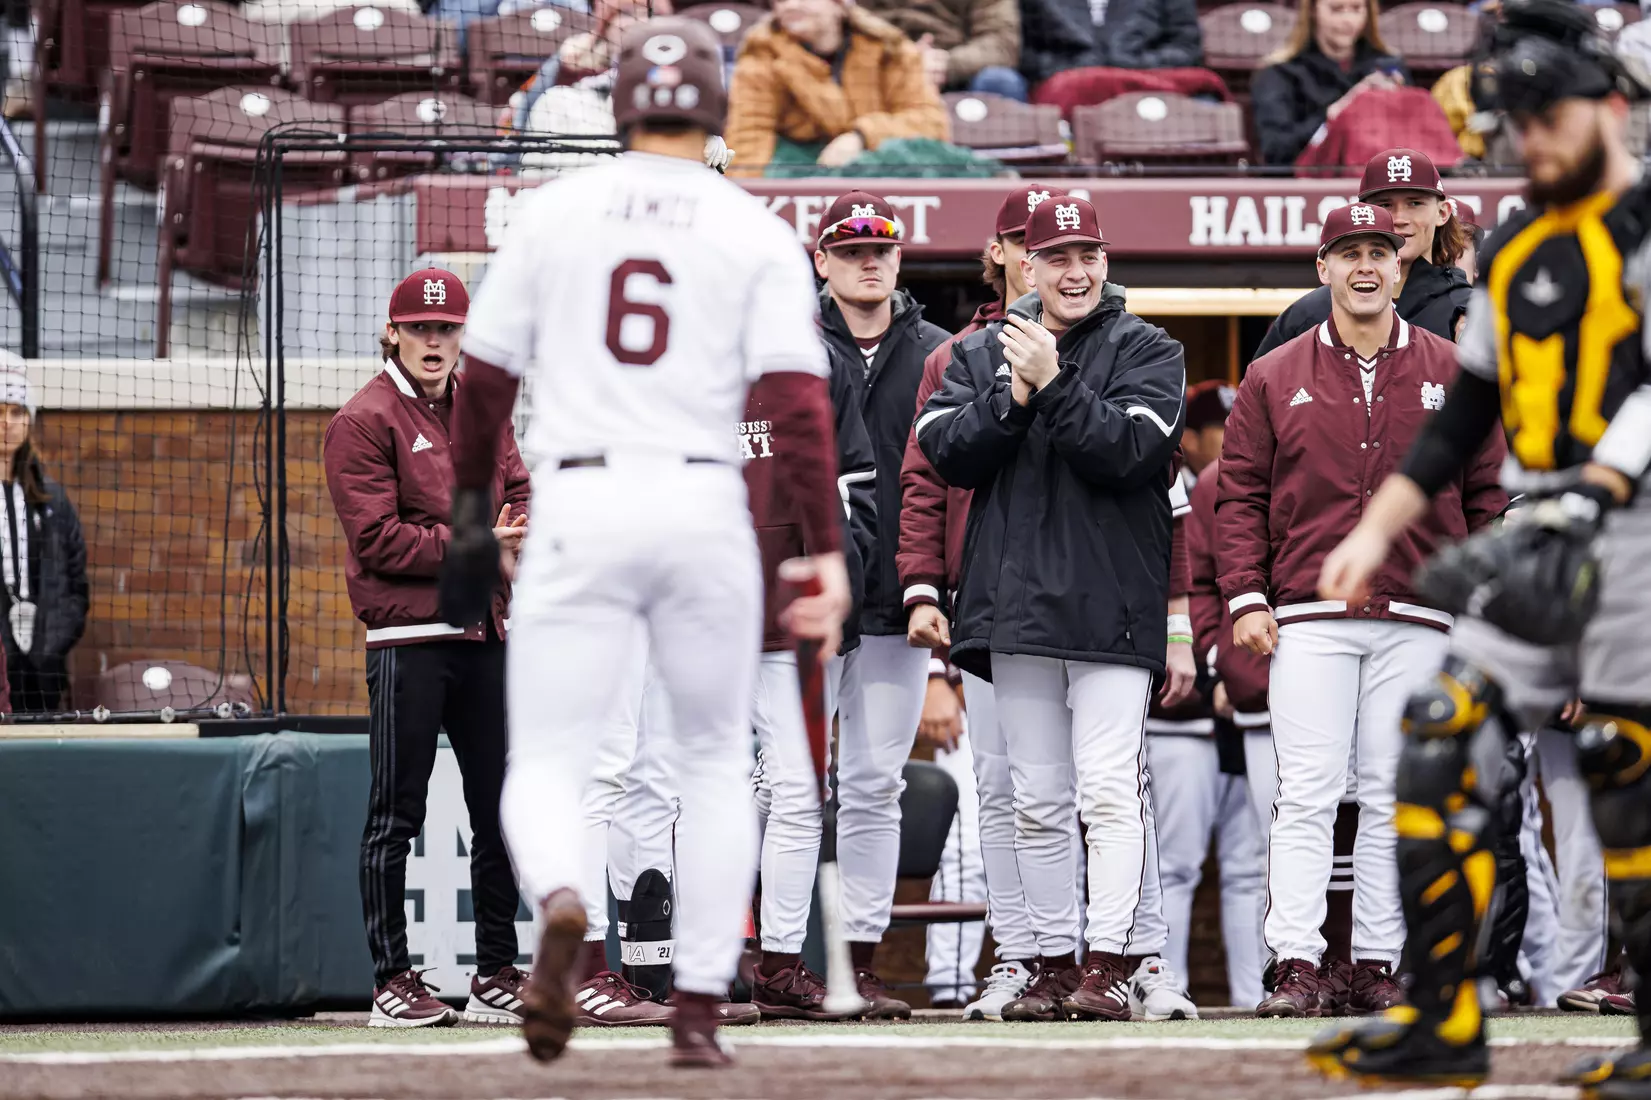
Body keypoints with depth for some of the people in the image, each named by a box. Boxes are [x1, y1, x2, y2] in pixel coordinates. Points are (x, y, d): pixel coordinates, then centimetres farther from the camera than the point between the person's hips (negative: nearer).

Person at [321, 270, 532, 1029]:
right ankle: (392, 981, -1)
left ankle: (497, 979, 17)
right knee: (396, 814, -4)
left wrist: (516, 540, -8)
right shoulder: (365, 421, -5)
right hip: (408, 635, -7)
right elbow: (378, 538, -12)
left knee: (501, 809, 9)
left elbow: (519, 495, 14)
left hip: (486, 631, 7)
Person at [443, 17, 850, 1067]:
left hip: (579, 507, 0)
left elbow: (487, 375, 9)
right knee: (715, 764, 17)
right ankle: (699, 1011, 10)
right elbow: (798, 398, -7)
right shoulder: (755, 232, 2)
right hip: (705, 508, 0)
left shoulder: (555, 211, 6)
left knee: (546, 770, 1)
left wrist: (472, 505, 22)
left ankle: (561, 905, -33)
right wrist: (829, 551, -8)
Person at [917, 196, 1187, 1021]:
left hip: (1112, 604, -4)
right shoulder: (979, 354, 14)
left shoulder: (1145, 352, 4)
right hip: (1016, 604, 4)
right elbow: (945, 454, 2)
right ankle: (1051, 961, 13)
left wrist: (1054, 382, -18)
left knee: (1109, 790, -11)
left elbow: (1128, 450, -12)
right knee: (1037, 798, 7)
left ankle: (1108, 963, -14)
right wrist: (1014, 399, -11)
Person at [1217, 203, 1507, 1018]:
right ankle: (1296, 966, -13)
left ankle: (1378, 967, 6)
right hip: (1309, 617, -1)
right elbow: (1240, 495, 8)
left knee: (1394, 799, 2)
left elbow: (1488, 496, 11)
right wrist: (1246, 598, -3)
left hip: (1417, 621, 1)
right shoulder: (1275, 379, 9)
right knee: (1307, 795, -9)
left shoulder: (1451, 373, 10)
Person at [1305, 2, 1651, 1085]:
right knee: (1442, 751, 0)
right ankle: (1443, 1019, 4)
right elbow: (1464, 419, 25)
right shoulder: (1515, 255, 20)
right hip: (1538, 537, 8)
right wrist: (1376, 534, 17)